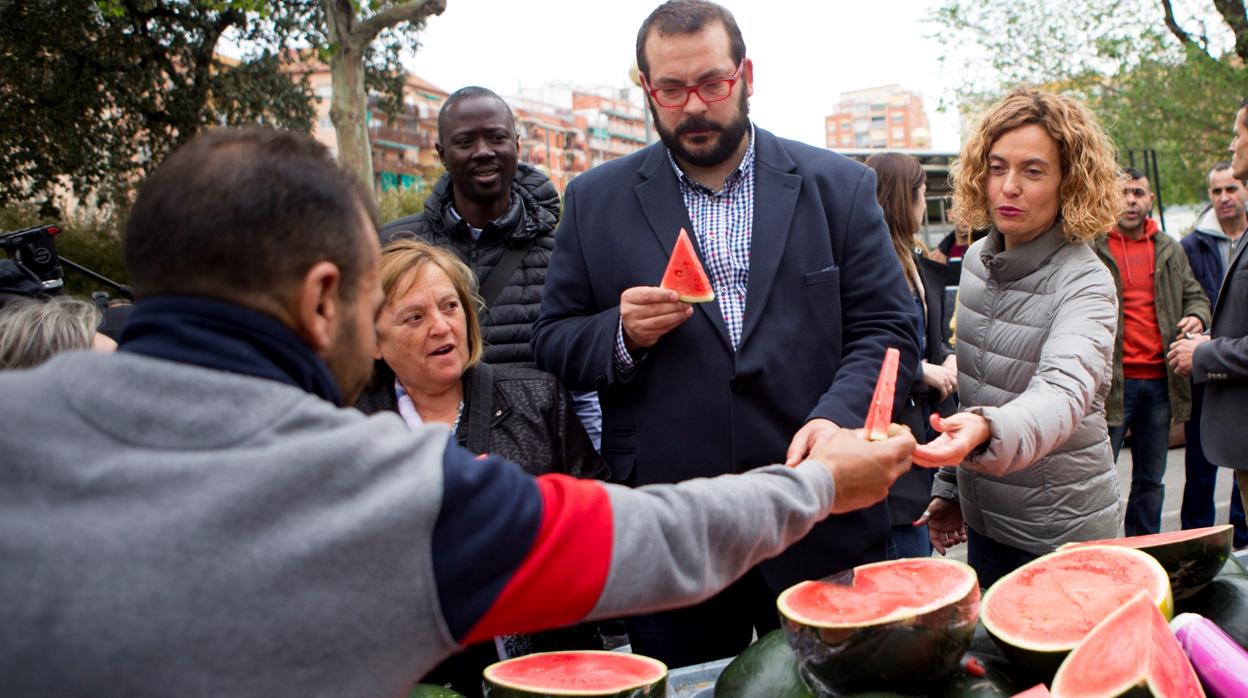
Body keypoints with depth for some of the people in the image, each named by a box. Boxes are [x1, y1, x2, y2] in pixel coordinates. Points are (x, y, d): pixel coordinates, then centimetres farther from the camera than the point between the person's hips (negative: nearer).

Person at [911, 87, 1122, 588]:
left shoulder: (1085, 283, -19)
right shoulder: (977, 260, 1)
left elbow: (1065, 393, -36)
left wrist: (987, 431, -55)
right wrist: (948, 488, 12)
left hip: (1063, 533, -6)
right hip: (984, 519, 6)